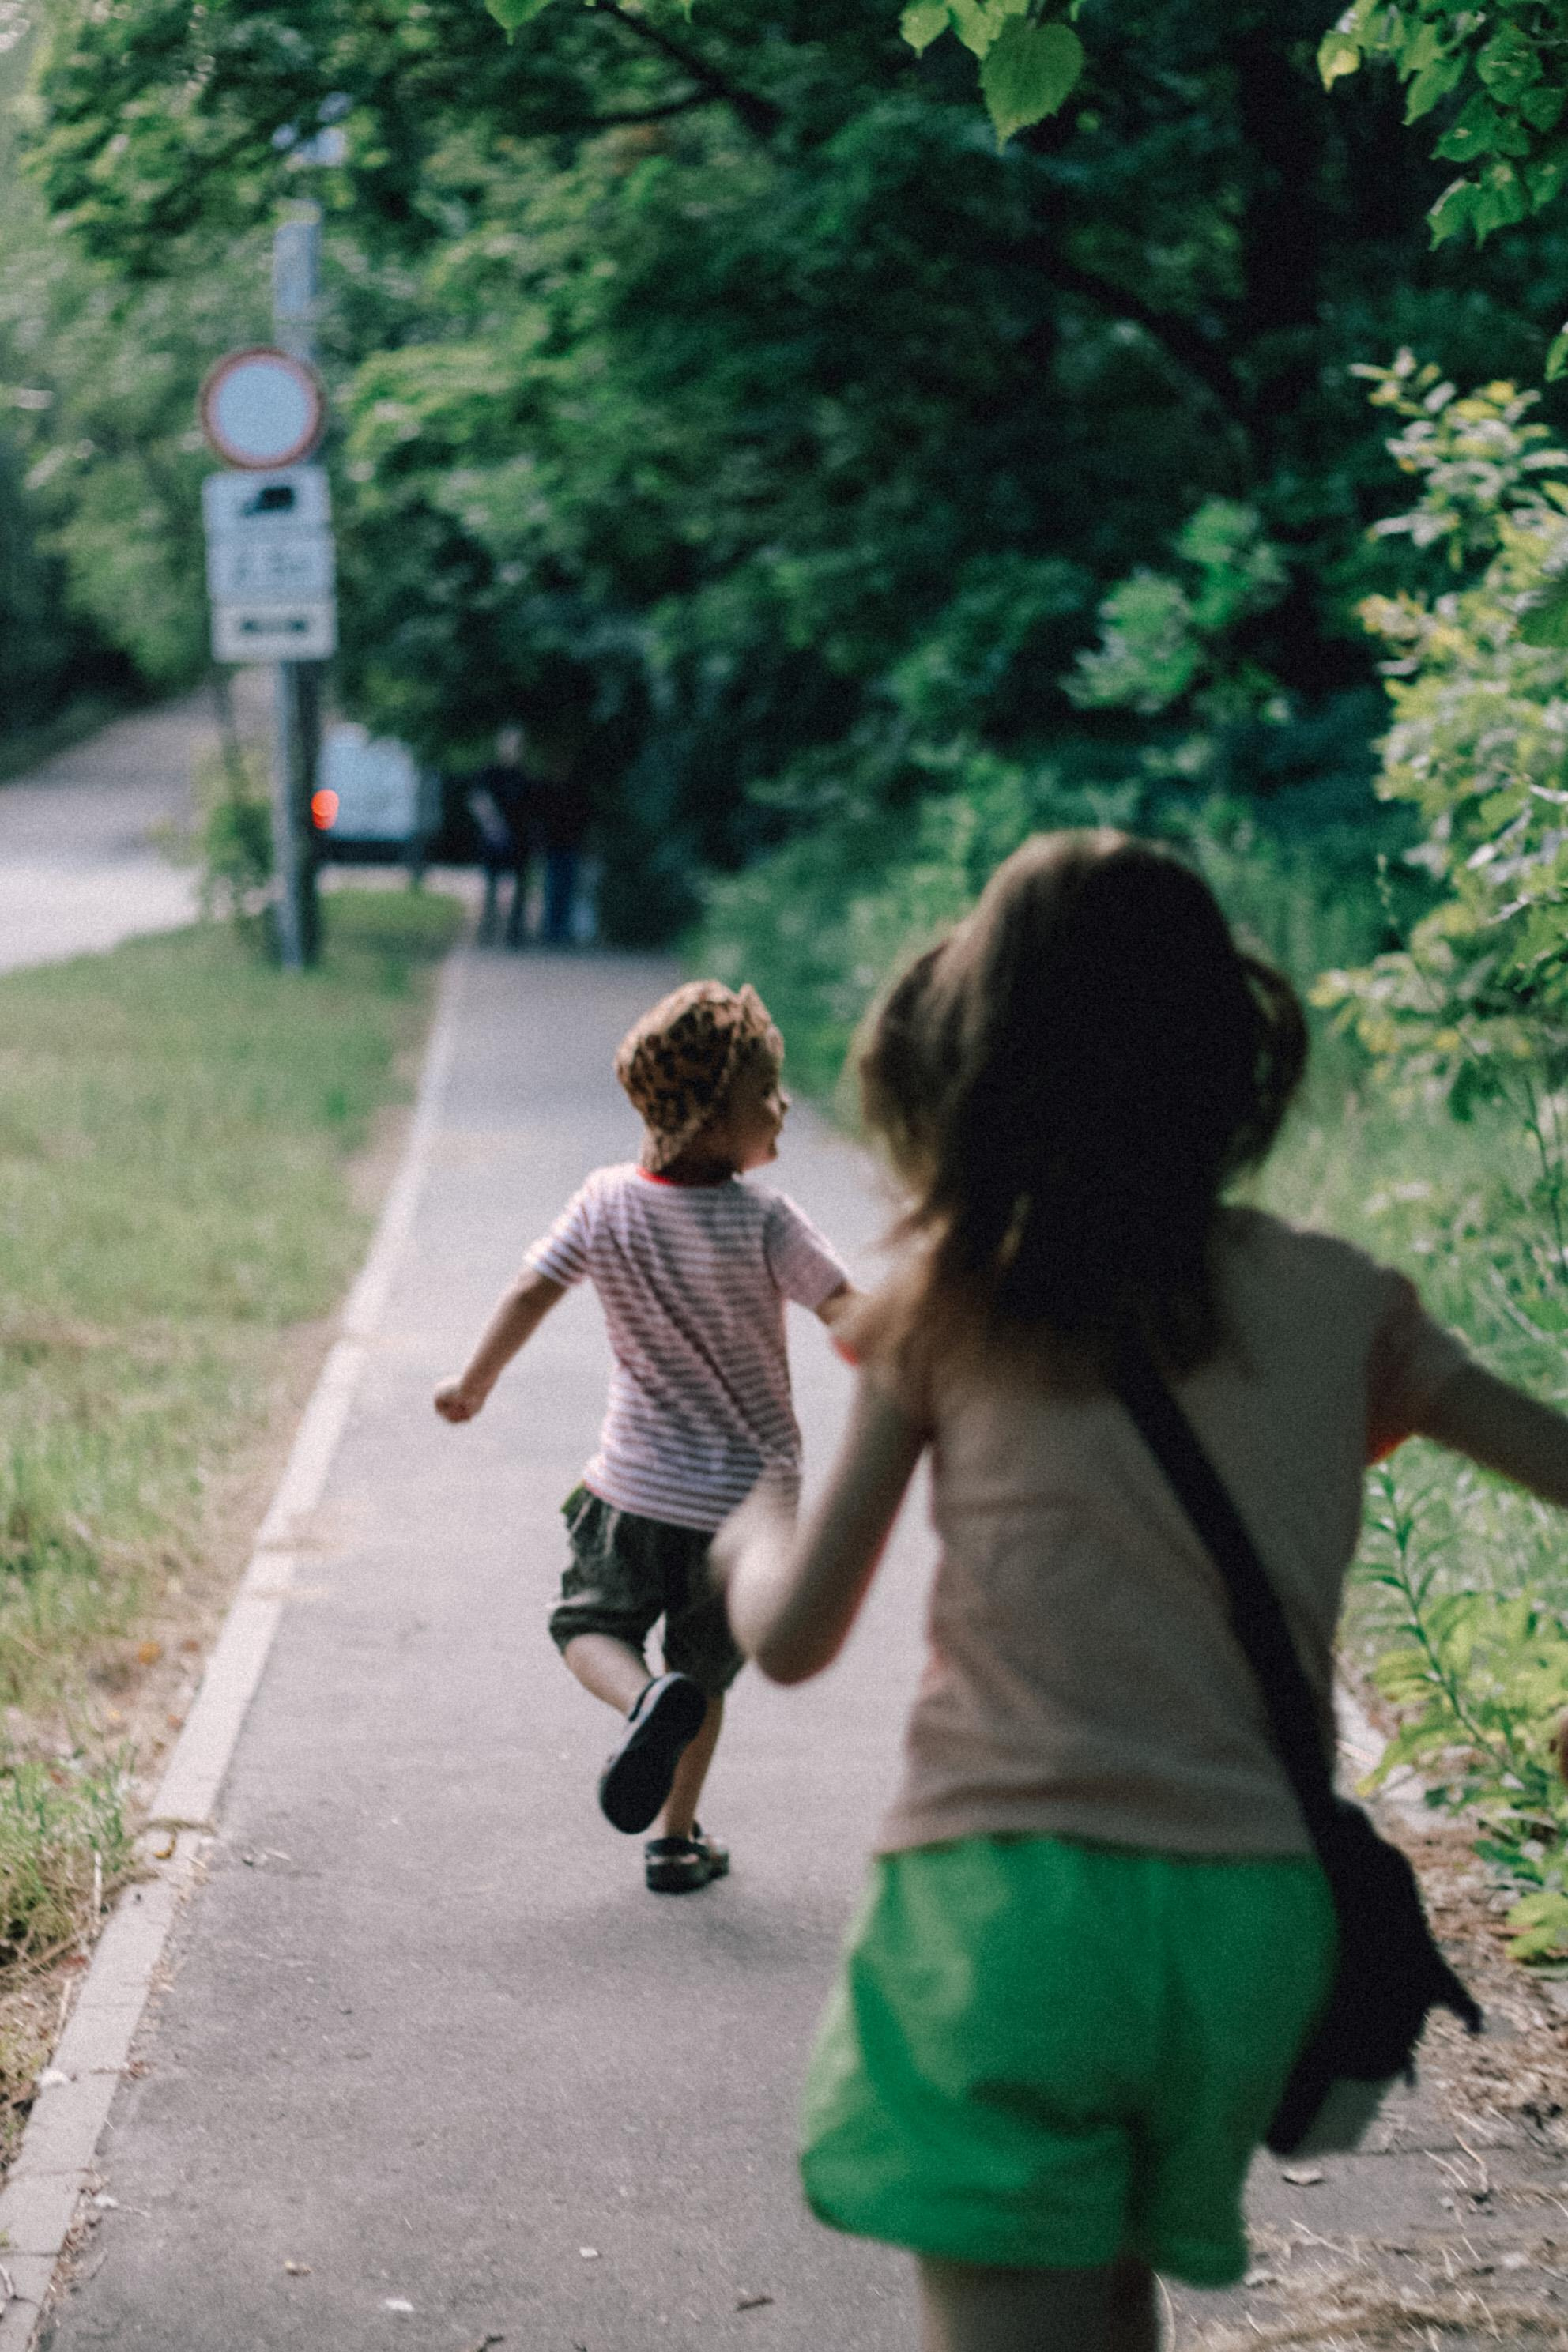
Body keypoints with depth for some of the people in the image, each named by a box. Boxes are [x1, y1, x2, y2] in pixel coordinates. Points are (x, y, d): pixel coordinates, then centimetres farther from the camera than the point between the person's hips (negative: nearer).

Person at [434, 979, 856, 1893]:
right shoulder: (765, 1221, -18)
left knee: (589, 1625, 19)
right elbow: (850, 1314, -17)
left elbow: (530, 1294, -3)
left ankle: (648, 1699, -12)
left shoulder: (606, 1203, -8)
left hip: (635, 1490, 1)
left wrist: (473, 1385, 12)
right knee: (707, 1669, 18)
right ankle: (677, 1841, 25)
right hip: (746, 1497, -1)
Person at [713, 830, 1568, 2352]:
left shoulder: (951, 1299, 1)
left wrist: (742, 1528, 26)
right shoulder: (1340, 1307, 5)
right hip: (1253, 1910, 3)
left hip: (1006, 1896, -3)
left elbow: (792, 1638, 5)